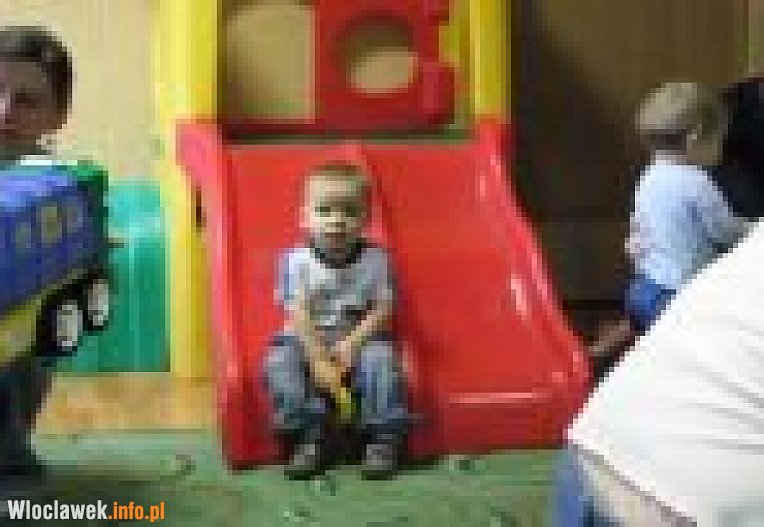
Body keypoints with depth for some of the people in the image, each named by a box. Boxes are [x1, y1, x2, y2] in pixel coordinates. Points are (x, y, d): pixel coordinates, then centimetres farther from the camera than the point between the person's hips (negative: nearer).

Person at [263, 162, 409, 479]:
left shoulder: (374, 260, -6)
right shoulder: (297, 262, -10)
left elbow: (383, 310, -7)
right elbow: (299, 315, -14)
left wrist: (353, 343, -20)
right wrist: (319, 361, -22)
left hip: (361, 340, 0)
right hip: (307, 341, 0)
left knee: (381, 360, -29)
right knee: (280, 364, -27)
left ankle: (383, 440, -19)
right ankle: (310, 437, -21)